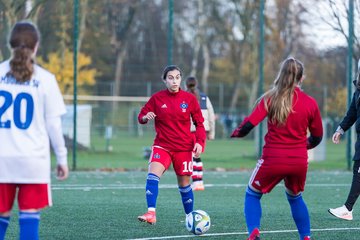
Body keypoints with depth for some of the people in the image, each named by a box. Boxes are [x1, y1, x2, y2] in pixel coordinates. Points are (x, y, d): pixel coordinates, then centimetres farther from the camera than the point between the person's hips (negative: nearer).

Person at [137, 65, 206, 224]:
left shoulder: (189, 99, -1)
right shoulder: (157, 98, -1)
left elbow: (199, 123, 4)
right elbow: (141, 117, 4)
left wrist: (200, 142, -9)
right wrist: (145, 117, -20)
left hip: (184, 148, 0)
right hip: (162, 145, 0)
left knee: (184, 184, 7)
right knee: (153, 174, -25)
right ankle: (151, 214, -30)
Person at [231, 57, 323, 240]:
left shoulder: (270, 98, -8)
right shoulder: (310, 103, -1)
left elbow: (249, 124, -15)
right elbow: (317, 137, 8)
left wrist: (236, 133, 6)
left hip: (273, 160, -2)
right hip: (299, 162, 2)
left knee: (252, 195, 17)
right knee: (295, 198, 28)